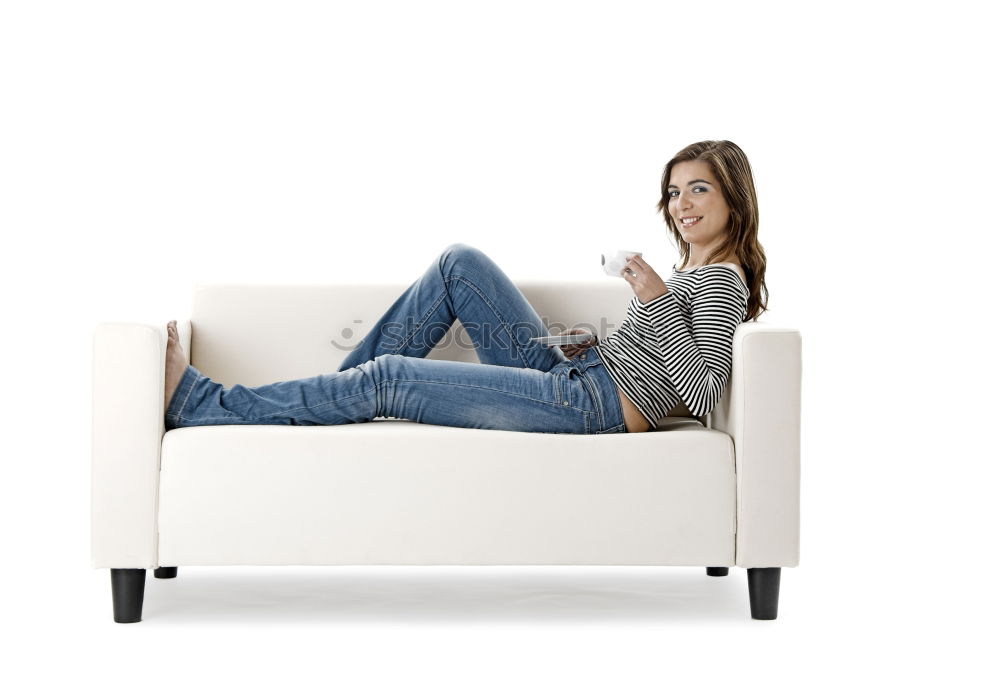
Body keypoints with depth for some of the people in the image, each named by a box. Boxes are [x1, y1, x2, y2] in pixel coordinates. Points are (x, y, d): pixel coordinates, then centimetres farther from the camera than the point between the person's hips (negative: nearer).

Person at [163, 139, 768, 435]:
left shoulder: (719, 280, -9)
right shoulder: (694, 275, 19)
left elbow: (704, 393, -21)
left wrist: (658, 301, -22)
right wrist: (591, 347, 8)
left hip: (594, 403, -10)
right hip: (571, 381, 10)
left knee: (387, 378, -13)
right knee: (461, 262, 7)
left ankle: (198, 402, -6)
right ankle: (341, 397, 8)